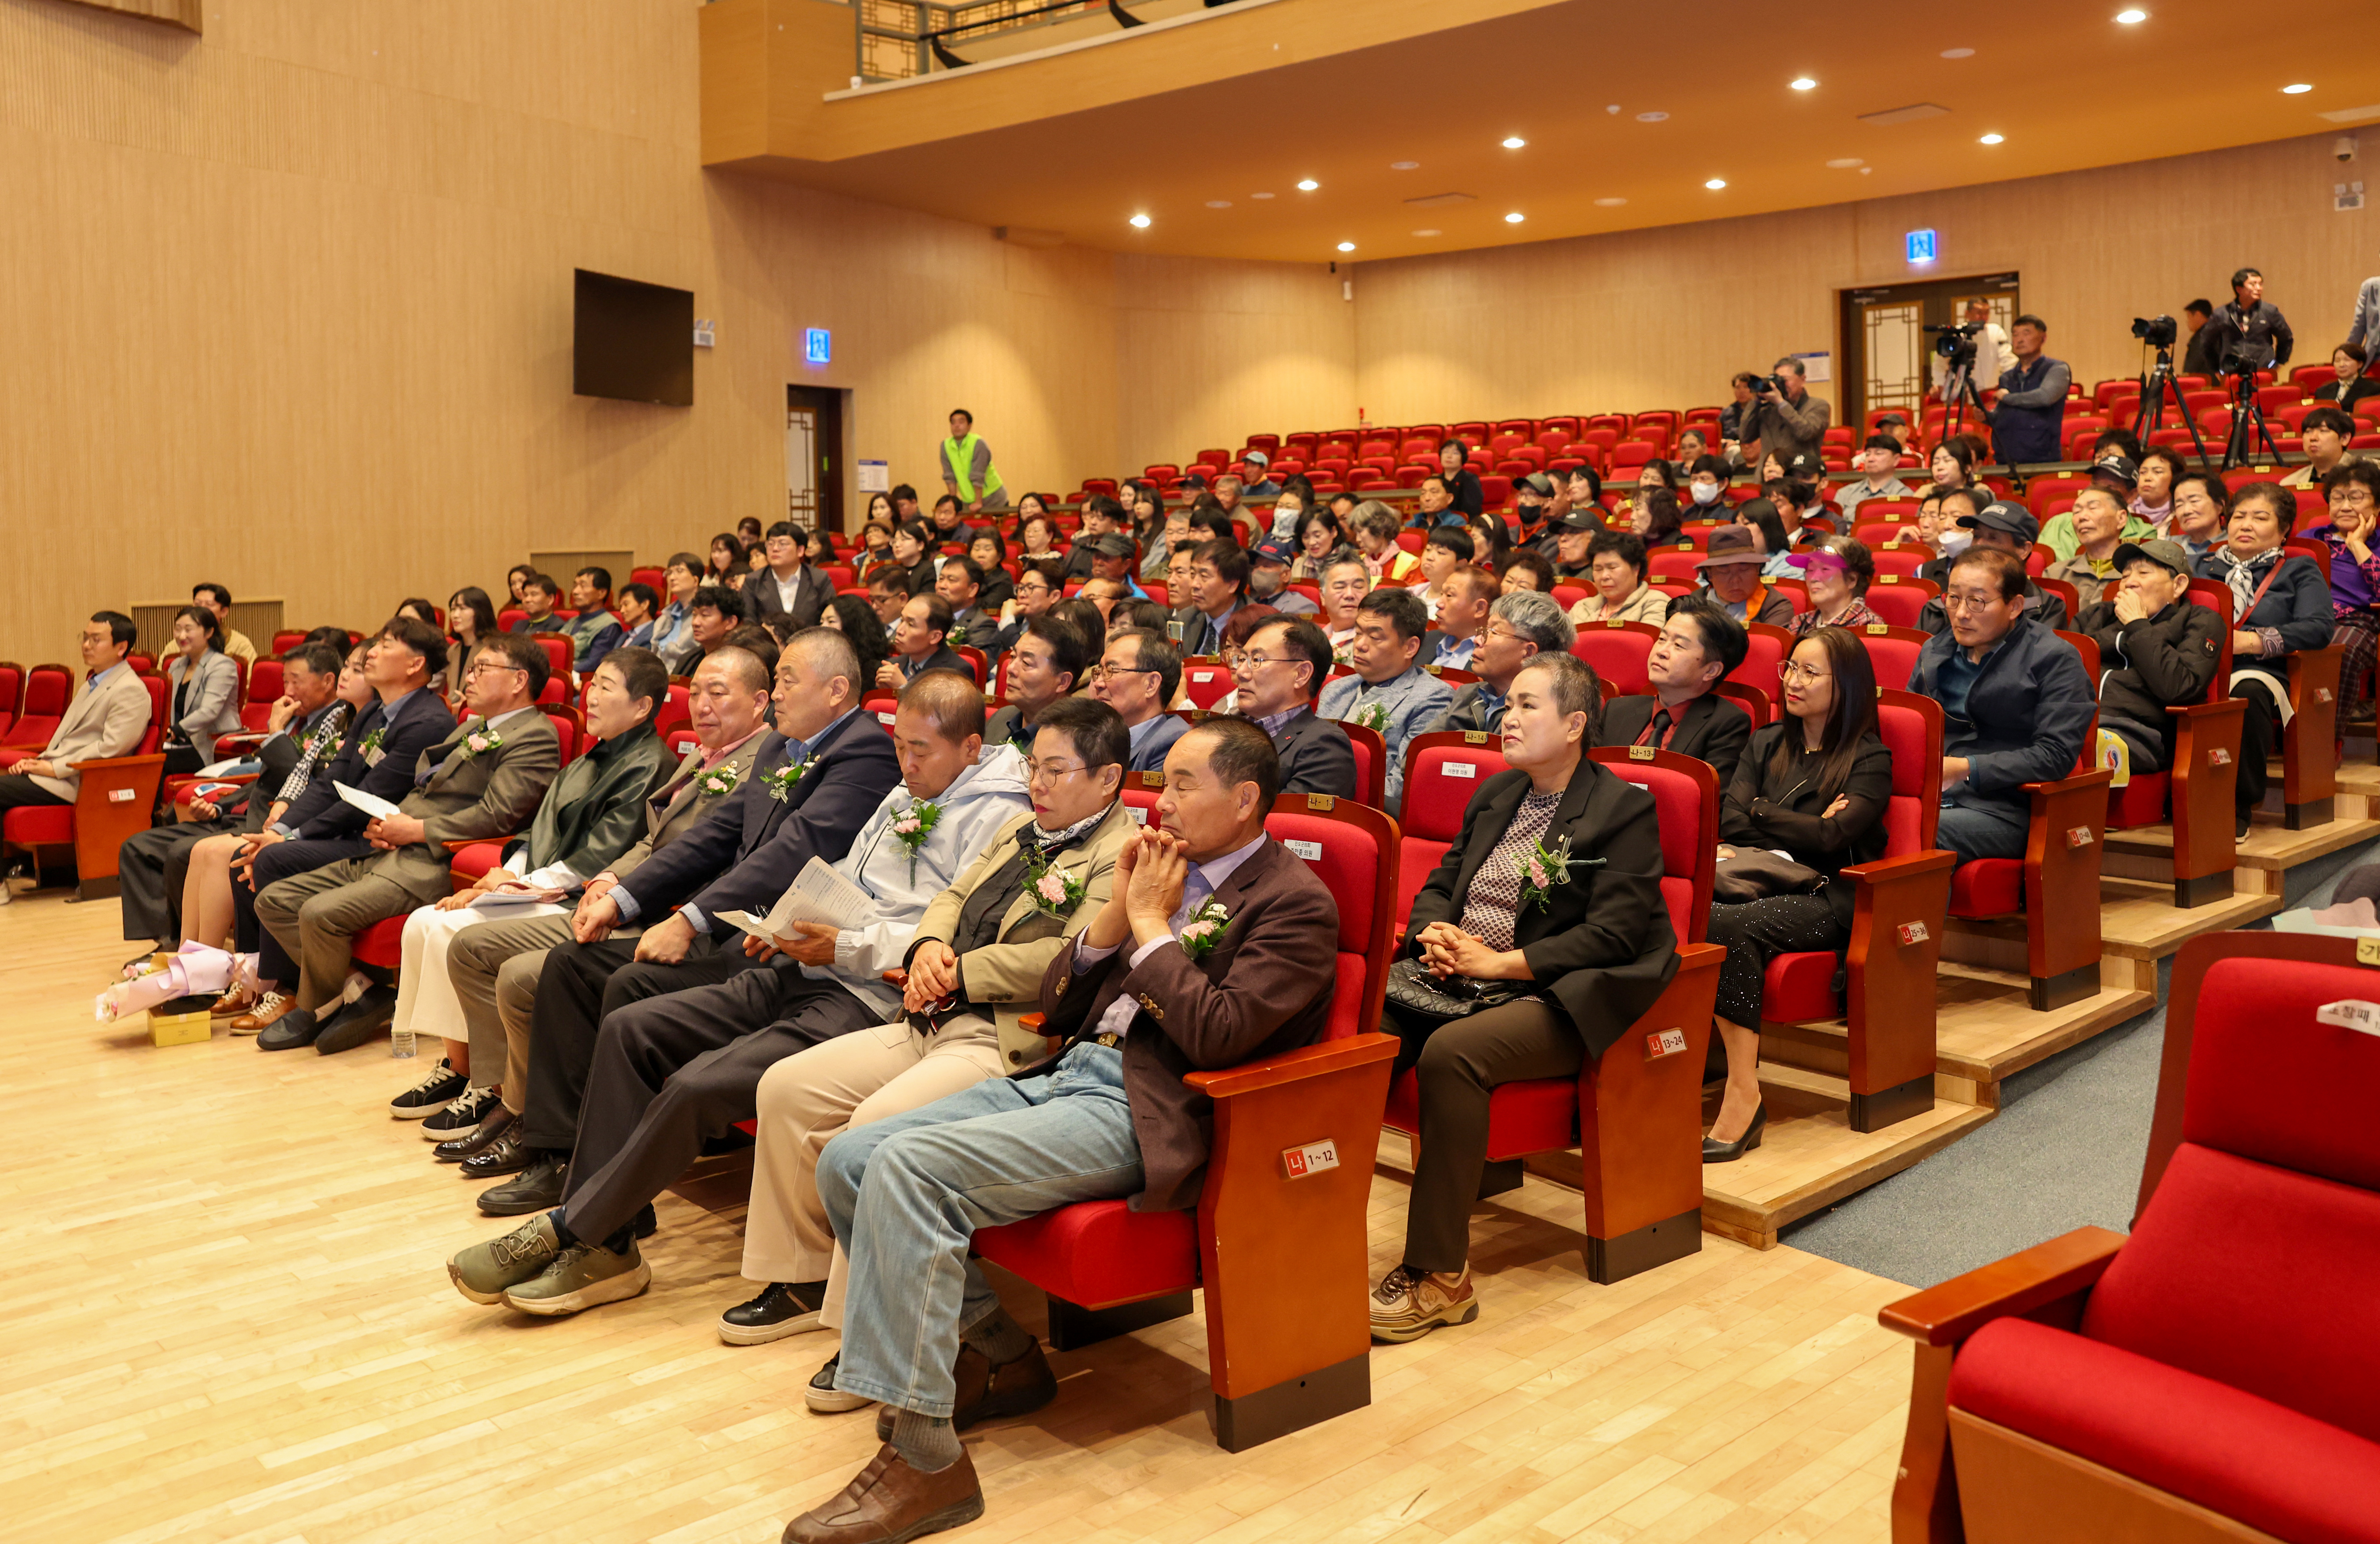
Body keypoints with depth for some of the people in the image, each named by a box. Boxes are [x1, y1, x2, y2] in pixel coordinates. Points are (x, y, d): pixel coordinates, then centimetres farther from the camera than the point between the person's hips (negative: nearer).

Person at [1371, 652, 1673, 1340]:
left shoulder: (1625, 811, -2)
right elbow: (1440, 883, 22)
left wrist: (1498, 963, -16)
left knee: (1451, 1052, -35)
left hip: (1554, 1000, -6)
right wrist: (1434, 934, -3)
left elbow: (1614, 933, -12)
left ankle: (1439, 1275, -25)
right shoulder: (1496, 794, 20)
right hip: (1456, 979, 6)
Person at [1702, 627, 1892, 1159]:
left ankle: (1744, 1095, -34)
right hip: (1761, 887, 4)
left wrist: (1760, 812, 0)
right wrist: (1805, 830, -5)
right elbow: (1730, 821, 7)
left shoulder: (1869, 759, 5)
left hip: (1828, 901, -4)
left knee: (1730, 925, -35)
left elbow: (1832, 839, -10)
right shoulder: (1766, 744, 21)